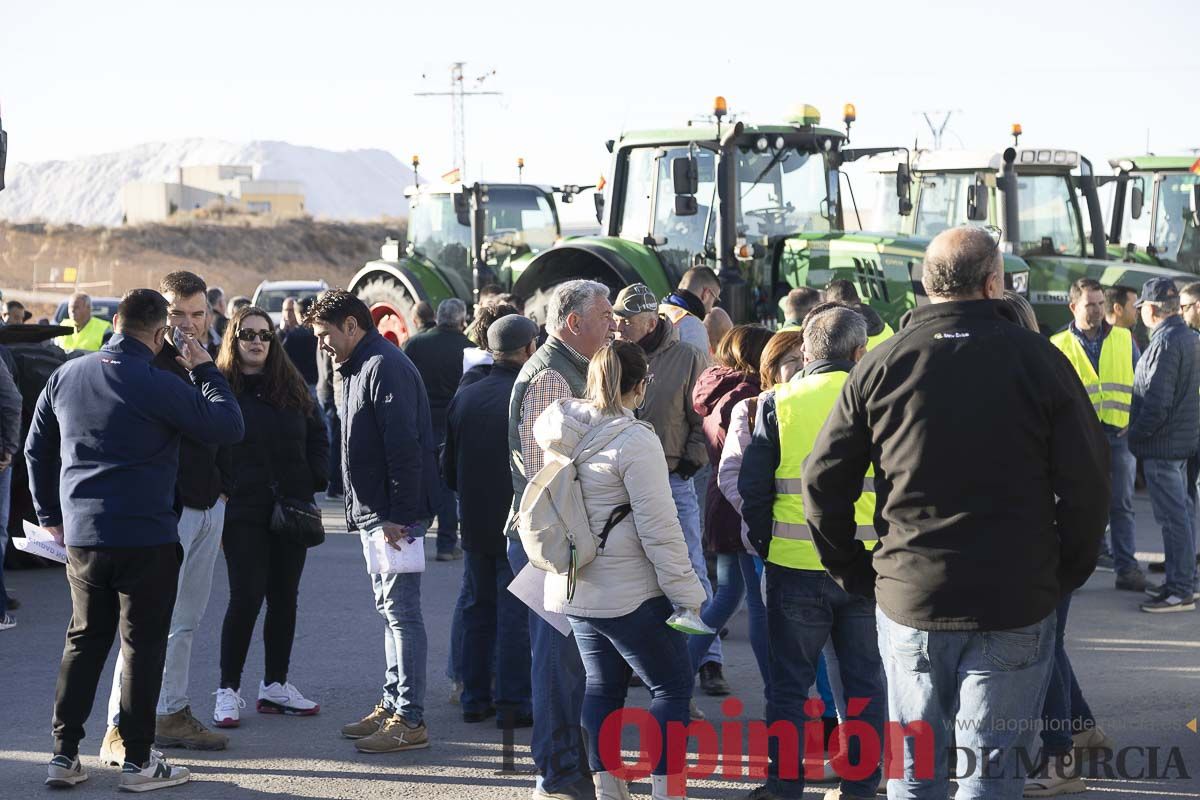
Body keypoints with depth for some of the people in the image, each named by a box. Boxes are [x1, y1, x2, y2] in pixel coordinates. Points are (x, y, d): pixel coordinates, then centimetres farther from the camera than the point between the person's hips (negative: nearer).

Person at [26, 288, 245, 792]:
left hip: (81, 536, 5)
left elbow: (37, 449, 16)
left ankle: (64, 754, 14)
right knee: (143, 644, 4)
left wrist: (50, 515, 25)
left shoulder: (66, 376, 7)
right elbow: (229, 427, -10)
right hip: (147, 537, -5)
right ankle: (138, 760, 7)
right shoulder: (158, 385, -13)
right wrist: (205, 371, 3)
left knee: (84, 641, 15)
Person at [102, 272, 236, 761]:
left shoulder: (204, 362, 14)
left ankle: (173, 714, 22)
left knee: (186, 620, 14)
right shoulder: (147, 364, -11)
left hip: (206, 507, 8)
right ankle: (120, 729, -5)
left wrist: (222, 492, 16)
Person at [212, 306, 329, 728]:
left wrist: (315, 481, 4)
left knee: (284, 597, 9)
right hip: (243, 511, -5)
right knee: (246, 597, -9)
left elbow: (317, 435, 16)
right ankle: (228, 690, 1)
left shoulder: (291, 386, 11)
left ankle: (275, 685, 20)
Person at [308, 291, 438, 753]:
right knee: (389, 608, 15)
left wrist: (398, 515, -24)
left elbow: (403, 446, -22)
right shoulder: (359, 368, 19)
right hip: (375, 514, 11)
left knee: (401, 610, -8)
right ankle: (392, 705, 23)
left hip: (395, 515, -11)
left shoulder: (385, 367, -15)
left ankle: (410, 721, -5)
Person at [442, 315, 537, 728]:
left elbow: (449, 469, 11)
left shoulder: (464, 397, 5)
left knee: (477, 609, 15)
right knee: (515, 613, 0)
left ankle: (474, 698, 19)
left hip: (475, 524, 6)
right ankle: (513, 702, 2)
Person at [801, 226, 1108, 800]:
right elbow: (1088, 484, -6)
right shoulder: (1040, 361, -5)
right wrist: (1067, 574, 7)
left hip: (907, 600, 2)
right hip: (1015, 604, -2)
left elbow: (822, 482, 0)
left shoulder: (881, 365, 0)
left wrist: (854, 573, 10)